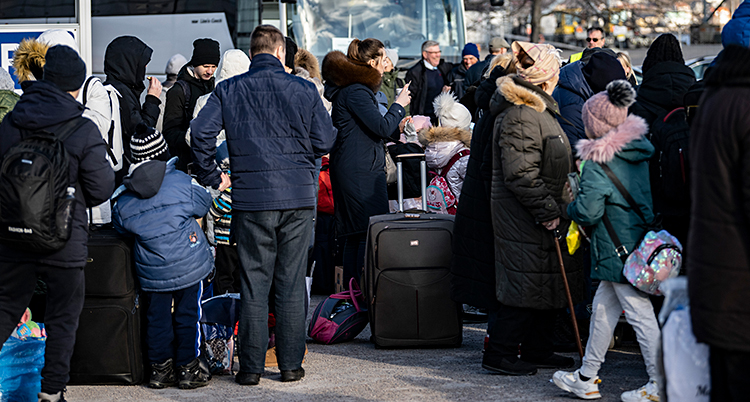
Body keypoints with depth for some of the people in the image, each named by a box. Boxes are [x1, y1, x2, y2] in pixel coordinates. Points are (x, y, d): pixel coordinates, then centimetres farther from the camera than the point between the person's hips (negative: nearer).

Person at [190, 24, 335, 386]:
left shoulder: (228, 91, 0)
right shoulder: (304, 90, 0)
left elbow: (201, 133, -9)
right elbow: (324, 142, 2)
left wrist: (211, 177, 3)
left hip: (251, 197, 0)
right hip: (298, 196, 0)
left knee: (253, 282, 5)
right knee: (291, 282, 7)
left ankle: (251, 367, 7)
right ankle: (291, 364, 11)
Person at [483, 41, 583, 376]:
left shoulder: (538, 109, 16)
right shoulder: (521, 116, -19)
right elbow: (519, 175, -23)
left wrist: (552, 208, 21)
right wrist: (547, 210, -19)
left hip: (540, 214, 11)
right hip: (522, 218, -11)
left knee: (547, 282, 15)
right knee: (525, 283, -6)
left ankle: (537, 349, 24)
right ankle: (499, 354, 2)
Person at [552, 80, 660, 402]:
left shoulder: (597, 163, -17)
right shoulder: (640, 152, 8)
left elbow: (588, 211, -19)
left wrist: (572, 204, 3)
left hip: (618, 250, -9)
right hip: (640, 240, 9)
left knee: (640, 314, -4)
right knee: (603, 306, 16)